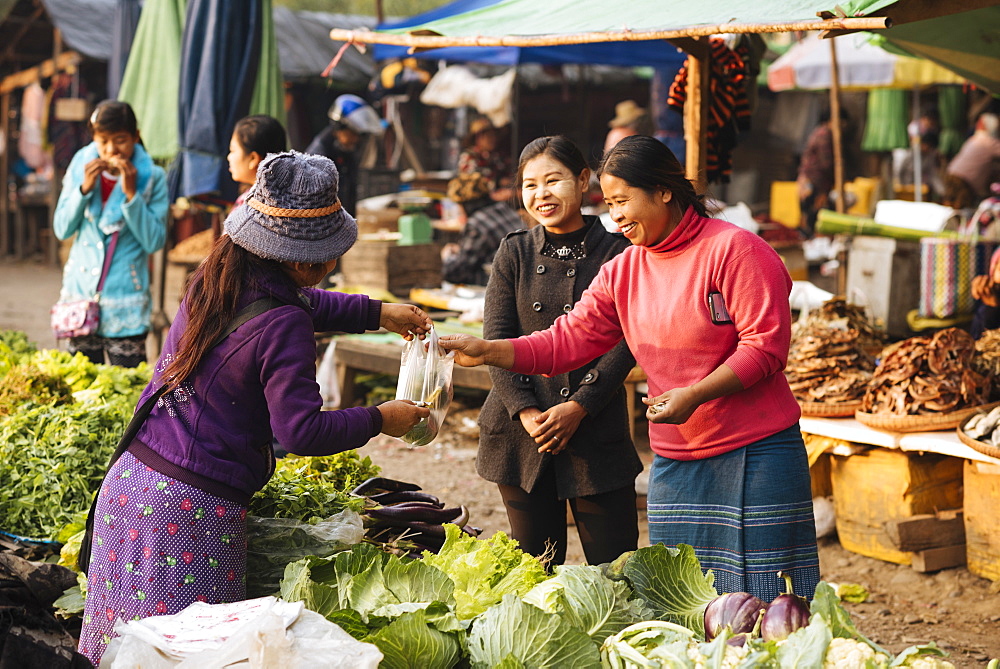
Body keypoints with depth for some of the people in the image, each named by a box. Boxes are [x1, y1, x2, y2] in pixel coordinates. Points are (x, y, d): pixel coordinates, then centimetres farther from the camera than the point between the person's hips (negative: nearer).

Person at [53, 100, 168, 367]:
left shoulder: (152, 177, -6)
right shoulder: (81, 165, 2)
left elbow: (154, 242, -11)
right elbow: (62, 229, 0)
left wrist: (131, 194, -19)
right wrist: (84, 188, -13)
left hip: (126, 301, -3)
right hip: (81, 292, 3)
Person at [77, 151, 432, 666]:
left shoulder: (214, 280, 7)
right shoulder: (283, 327, -19)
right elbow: (301, 431, -19)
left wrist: (377, 313, 28)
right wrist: (380, 420, -5)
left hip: (131, 482, 8)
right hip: (191, 508, -8)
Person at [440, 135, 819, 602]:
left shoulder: (734, 250, -10)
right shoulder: (621, 273, 10)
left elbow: (766, 345, -15)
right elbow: (566, 342, 5)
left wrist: (694, 394, -23)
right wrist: (486, 351, -7)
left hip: (754, 453, -6)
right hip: (674, 458, 6)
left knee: (763, 601, -2)